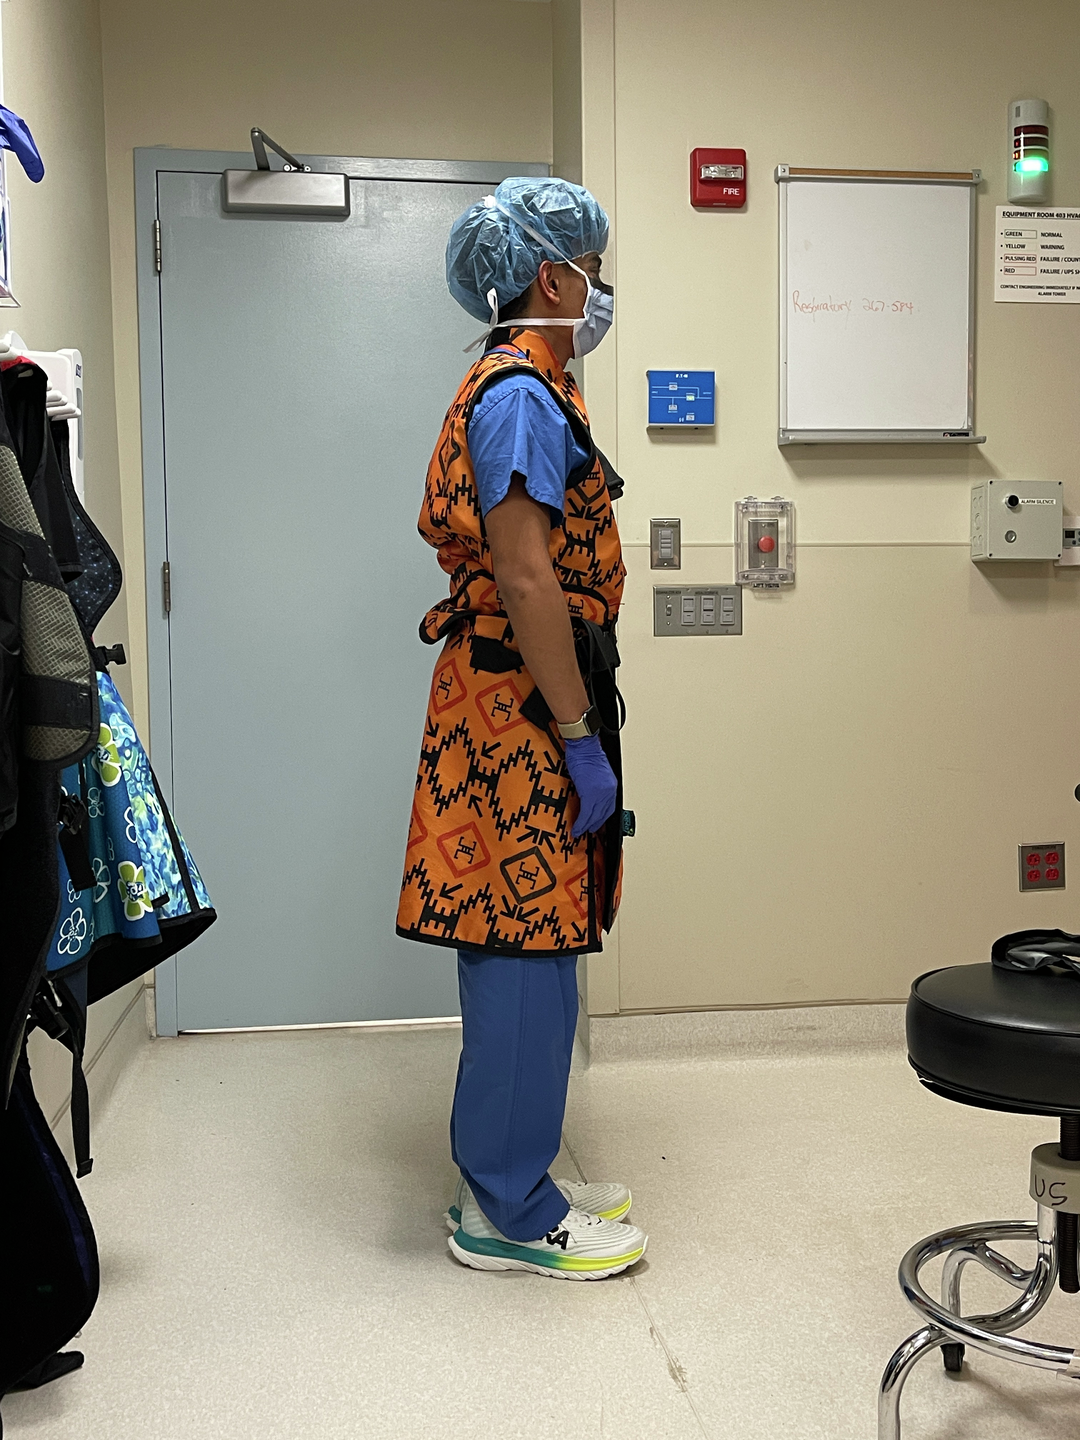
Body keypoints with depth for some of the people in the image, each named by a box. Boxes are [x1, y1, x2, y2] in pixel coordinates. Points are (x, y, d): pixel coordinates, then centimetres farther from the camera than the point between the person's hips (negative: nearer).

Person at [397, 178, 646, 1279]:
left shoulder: (515, 387, 20)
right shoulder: (522, 392, -13)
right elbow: (527, 576, -21)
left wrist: (577, 719, 22)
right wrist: (580, 737, -20)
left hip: (507, 705, 11)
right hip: (523, 706, -11)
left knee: (515, 949, 14)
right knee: (527, 952, -4)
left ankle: (503, 1179, 25)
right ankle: (509, 1214, 8)